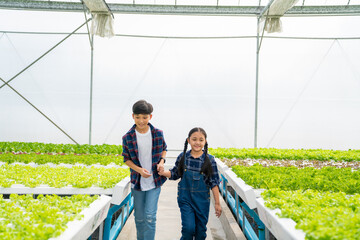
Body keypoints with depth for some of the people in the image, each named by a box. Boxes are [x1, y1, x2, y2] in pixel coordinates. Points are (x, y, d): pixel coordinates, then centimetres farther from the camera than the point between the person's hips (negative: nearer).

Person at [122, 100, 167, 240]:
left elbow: (164, 149, 12)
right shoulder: (128, 137, -8)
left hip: (154, 181, -1)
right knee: (139, 217, 13)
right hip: (137, 181, 1)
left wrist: (162, 161, -8)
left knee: (150, 216, -7)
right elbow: (126, 159, 0)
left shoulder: (158, 133, -6)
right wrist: (139, 170, -17)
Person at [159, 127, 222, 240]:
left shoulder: (209, 160, -7)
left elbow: (214, 183, -4)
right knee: (188, 228, -9)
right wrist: (163, 172, -10)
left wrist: (217, 203, -2)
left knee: (201, 230, 10)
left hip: (202, 200, 0)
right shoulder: (183, 157, -4)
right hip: (185, 198, 0)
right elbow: (175, 174, 9)